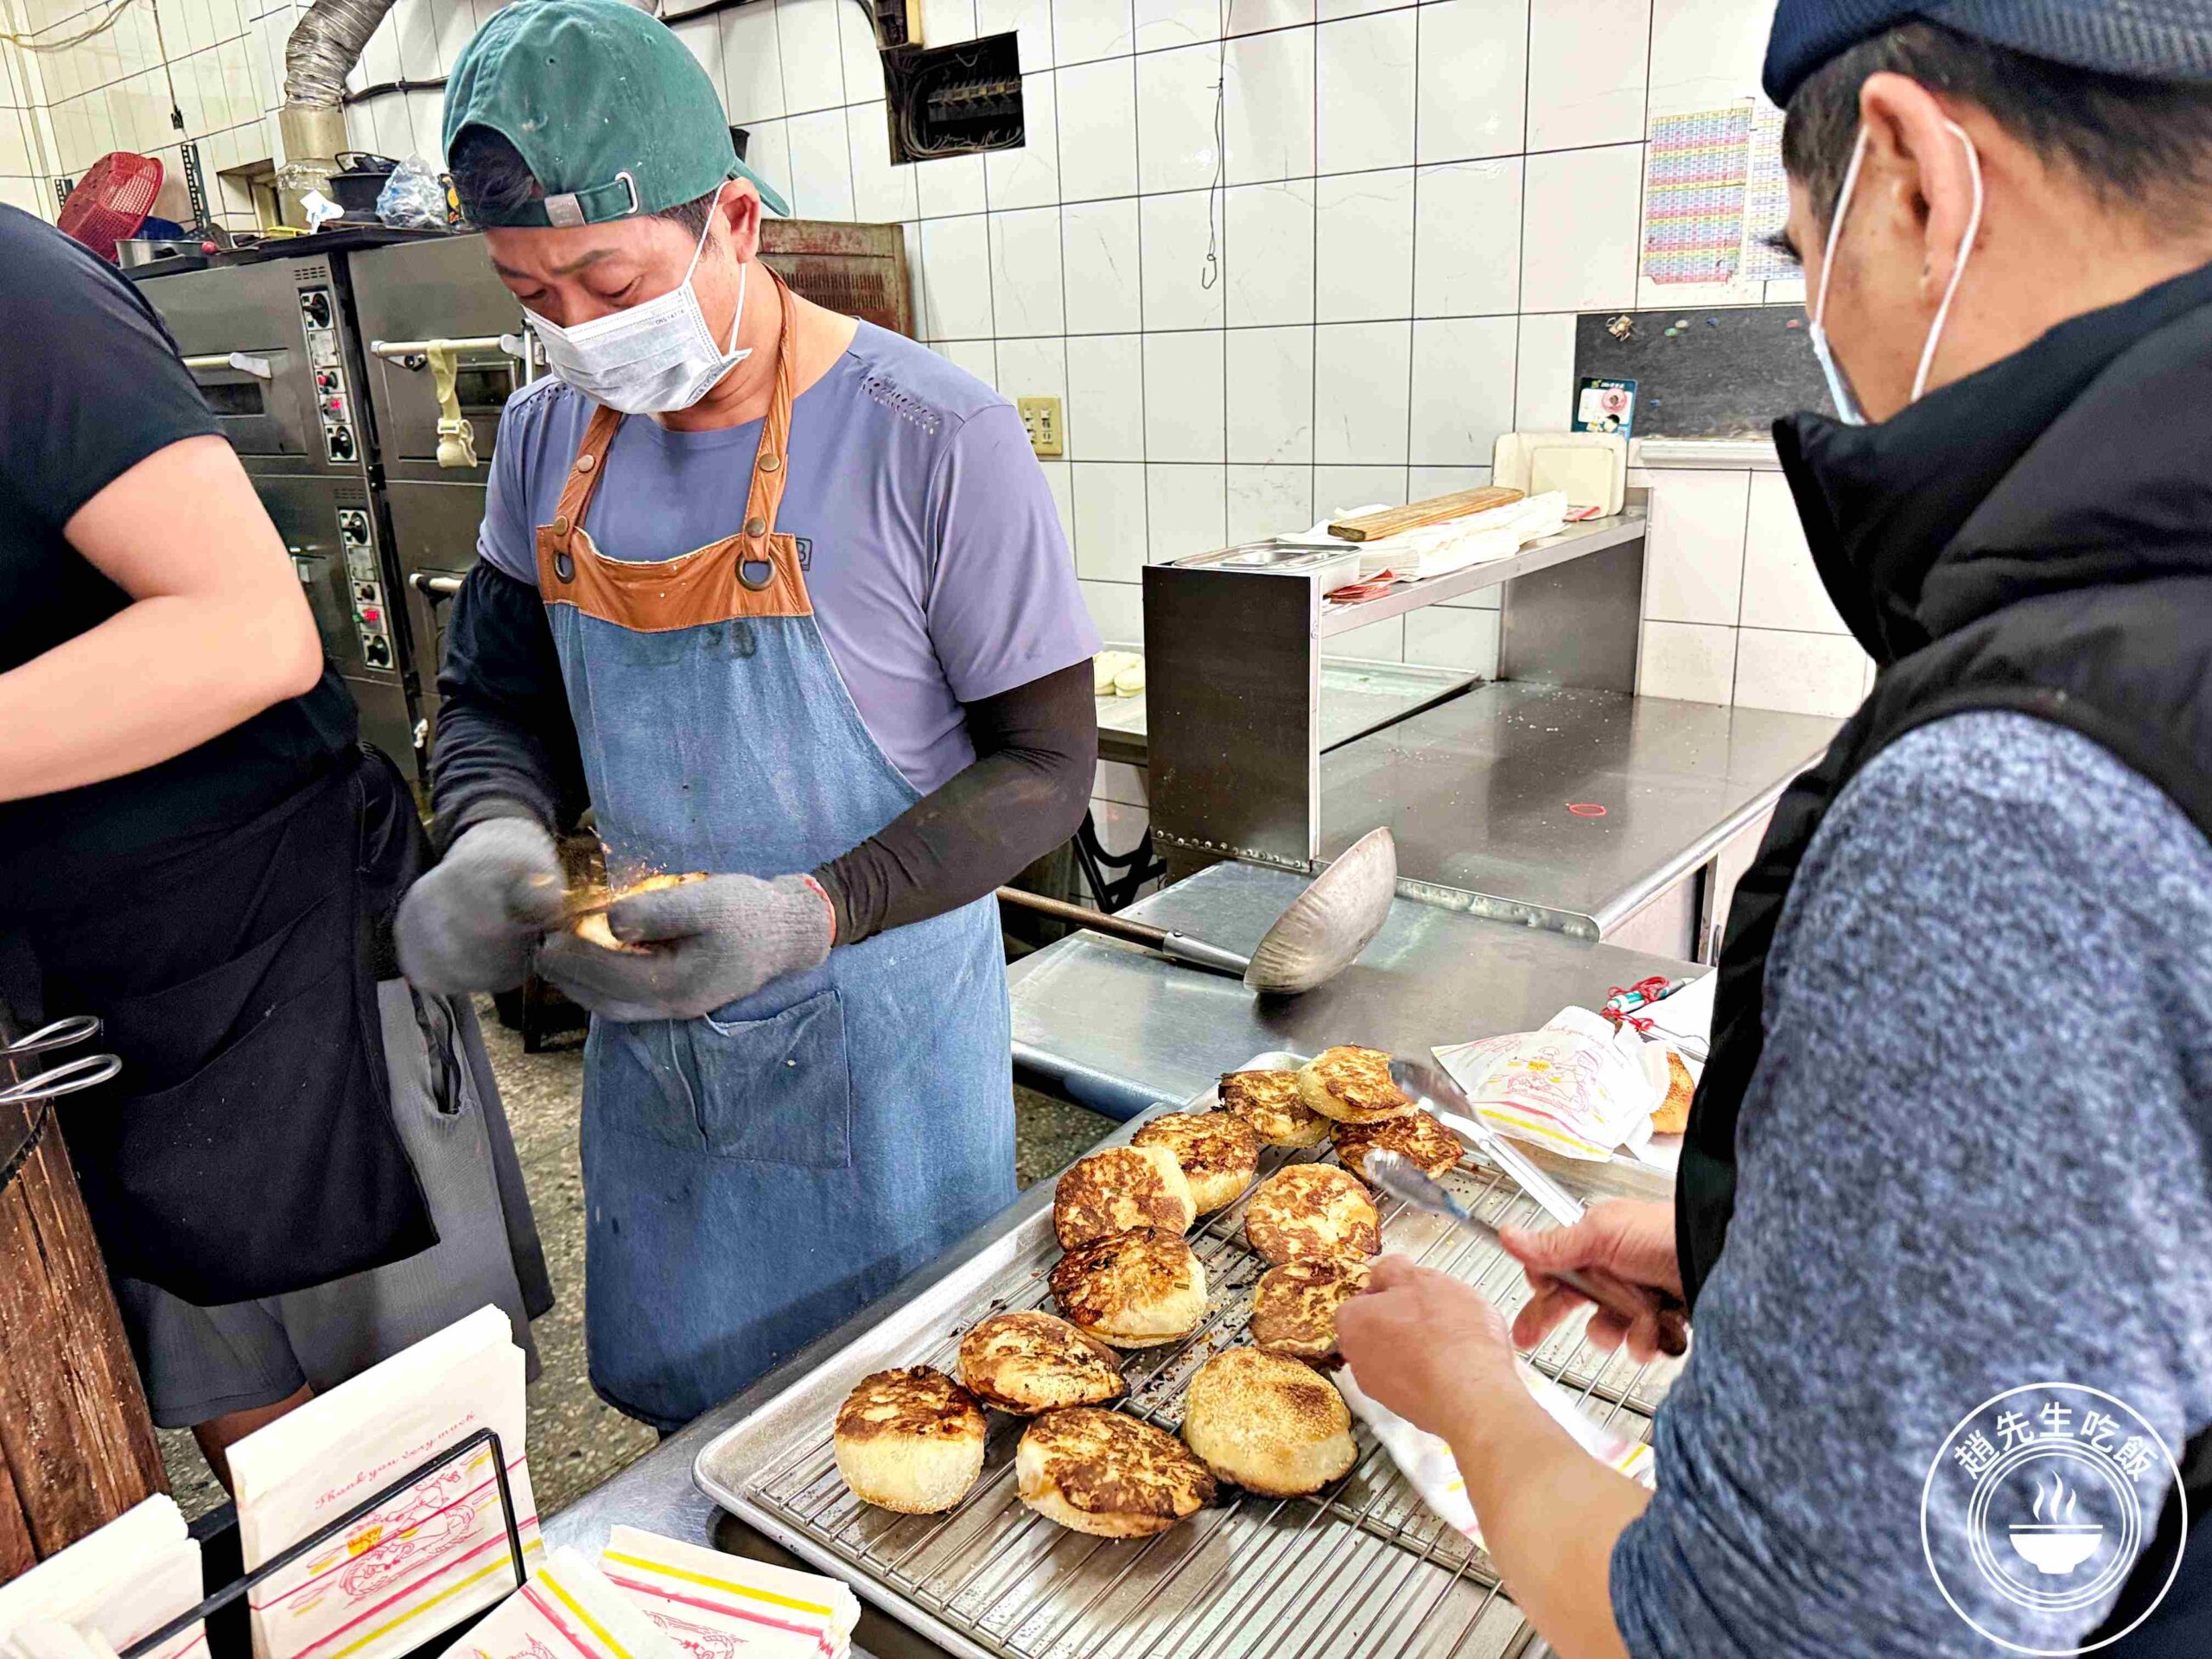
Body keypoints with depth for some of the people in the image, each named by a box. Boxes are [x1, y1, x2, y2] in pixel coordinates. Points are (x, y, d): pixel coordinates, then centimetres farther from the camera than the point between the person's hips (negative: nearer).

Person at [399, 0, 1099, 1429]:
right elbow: (497, 699, 8)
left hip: (877, 1041, -4)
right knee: (688, 1412, 25)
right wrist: (499, 832, -15)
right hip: (646, 1040, 5)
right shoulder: (551, 439, -1)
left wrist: (813, 915, -28)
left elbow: (1045, 763, -15)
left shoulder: (937, 440, -18)